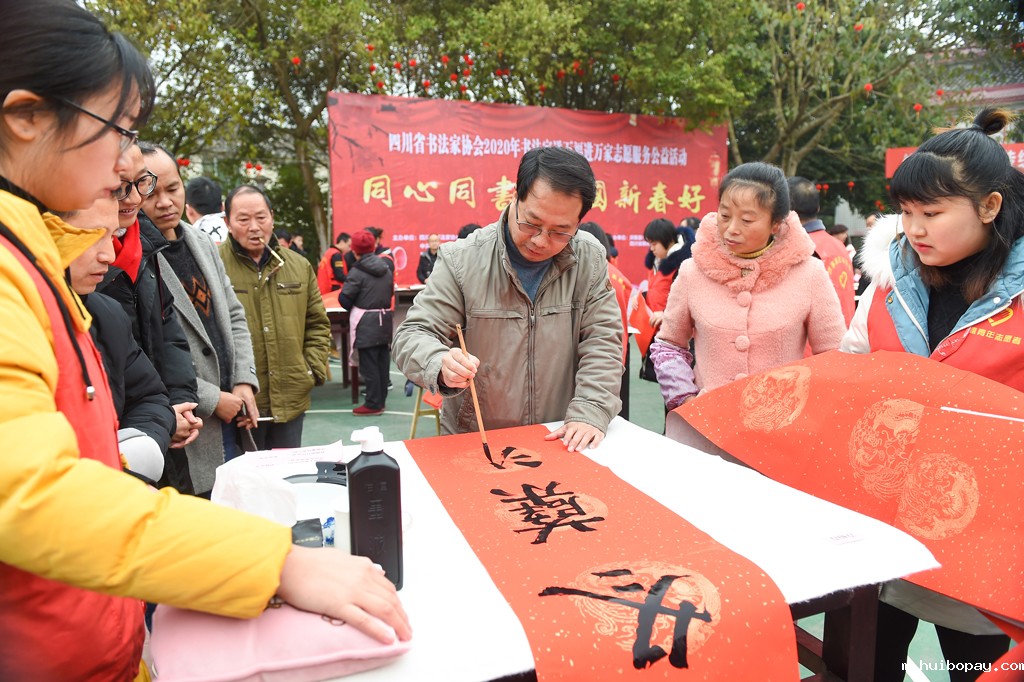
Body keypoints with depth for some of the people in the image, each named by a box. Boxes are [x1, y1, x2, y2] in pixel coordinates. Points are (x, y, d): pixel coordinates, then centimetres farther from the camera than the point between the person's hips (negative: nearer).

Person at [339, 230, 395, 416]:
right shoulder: (386, 269, 7)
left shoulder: (357, 272, -13)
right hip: (385, 321, 7)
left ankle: (373, 404, 4)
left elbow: (344, 299, -12)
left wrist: (352, 308, 7)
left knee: (368, 365, 0)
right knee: (382, 362, 12)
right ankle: (381, 400, 21)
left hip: (366, 324, -7)